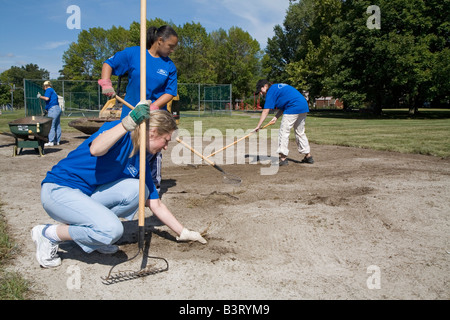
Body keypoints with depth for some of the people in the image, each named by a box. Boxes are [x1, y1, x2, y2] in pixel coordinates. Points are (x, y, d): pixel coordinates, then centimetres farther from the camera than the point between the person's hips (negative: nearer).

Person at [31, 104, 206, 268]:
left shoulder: (141, 161, 5)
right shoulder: (120, 131, -14)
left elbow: (156, 205, 10)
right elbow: (95, 150, -38)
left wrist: (184, 233, 10)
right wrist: (129, 122, -42)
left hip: (87, 194, 7)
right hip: (57, 189, -7)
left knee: (137, 189, -13)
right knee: (112, 230, -26)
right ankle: (48, 234, -5)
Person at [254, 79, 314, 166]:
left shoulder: (271, 91, -3)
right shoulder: (279, 87, 24)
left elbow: (266, 111, -9)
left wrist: (258, 126, -9)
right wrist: (276, 117, 6)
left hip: (294, 108, -10)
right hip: (304, 106, 10)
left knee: (284, 131, -4)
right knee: (300, 132, 19)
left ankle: (283, 158, -7)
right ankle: (308, 156, 25)